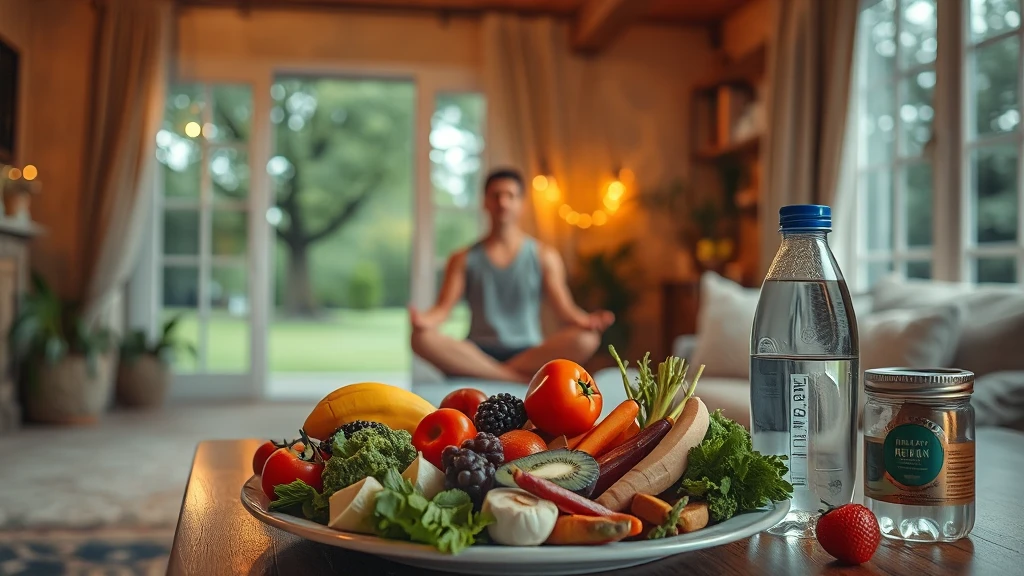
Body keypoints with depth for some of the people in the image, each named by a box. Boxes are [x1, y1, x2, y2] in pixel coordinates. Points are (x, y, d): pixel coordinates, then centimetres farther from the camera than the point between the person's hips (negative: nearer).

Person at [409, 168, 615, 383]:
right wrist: (425, 320, -24)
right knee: (422, 339, -31)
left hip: (532, 355, 0)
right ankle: (520, 378, -29)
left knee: (587, 339, -29)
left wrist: (585, 321, -23)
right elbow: (443, 308, 0)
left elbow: (564, 309, 1)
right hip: (477, 355, 0)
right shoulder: (464, 259, 11)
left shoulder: (545, 257, 10)